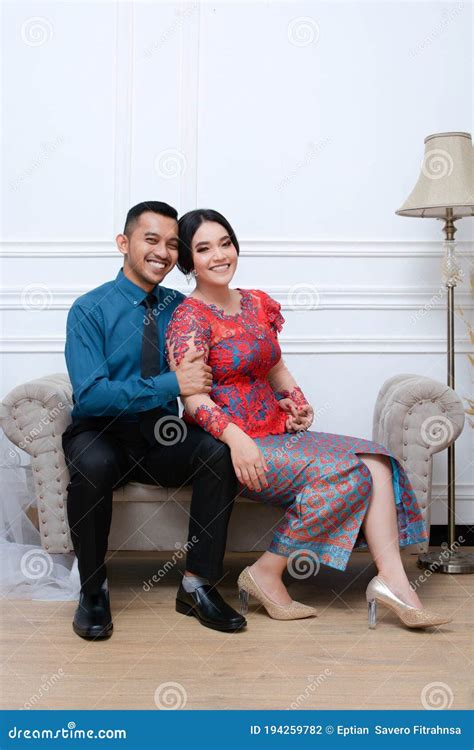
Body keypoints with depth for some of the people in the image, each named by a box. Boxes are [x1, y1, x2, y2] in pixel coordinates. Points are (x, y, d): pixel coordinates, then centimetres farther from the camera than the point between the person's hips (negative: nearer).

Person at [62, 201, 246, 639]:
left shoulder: (181, 309, 5)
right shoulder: (90, 309, -7)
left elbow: (203, 374, 8)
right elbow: (90, 395, -19)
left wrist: (201, 376, -17)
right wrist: (172, 384, -25)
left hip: (162, 440, 3)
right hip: (101, 436, -3)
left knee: (220, 451, -27)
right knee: (92, 464, -37)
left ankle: (198, 586, -13)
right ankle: (93, 590, -13)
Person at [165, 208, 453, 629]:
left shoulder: (259, 304, 14)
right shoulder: (189, 319, -8)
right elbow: (193, 398, -18)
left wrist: (296, 400, 3)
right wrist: (234, 436, -34)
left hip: (275, 433, 7)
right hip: (229, 445, -7)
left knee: (376, 462, -12)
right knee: (343, 473, -23)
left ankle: (393, 580, -17)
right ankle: (267, 574, -11)